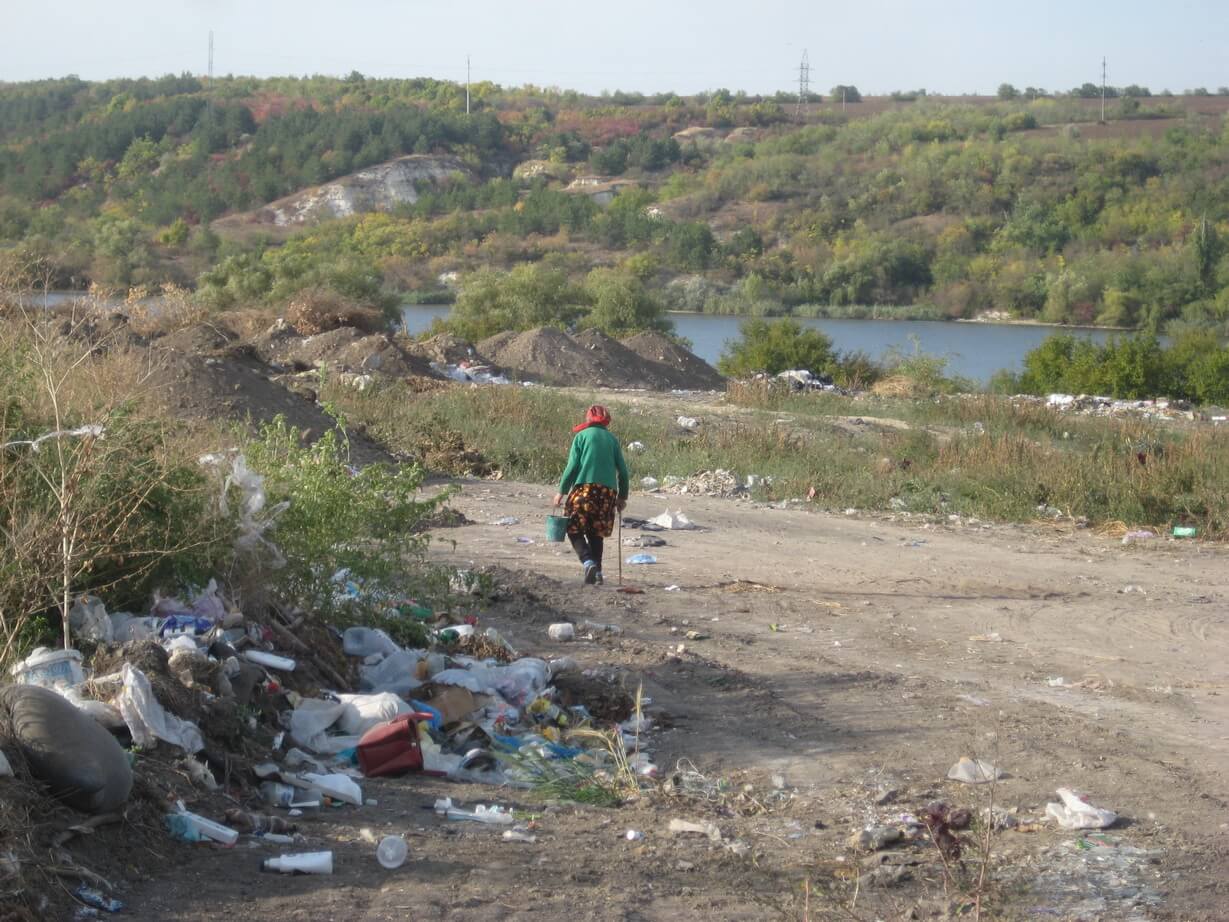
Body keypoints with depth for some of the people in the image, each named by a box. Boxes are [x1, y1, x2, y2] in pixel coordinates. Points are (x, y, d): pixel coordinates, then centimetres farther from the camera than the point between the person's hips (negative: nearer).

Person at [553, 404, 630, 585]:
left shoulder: (582, 436, 4)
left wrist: (561, 491, 2)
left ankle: (589, 562, -20)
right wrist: (623, 496, 20)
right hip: (608, 491, 4)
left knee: (574, 530, 2)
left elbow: (573, 466, -3)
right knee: (596, 533, 15)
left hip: (584, 487, -4)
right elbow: (622, 470, 11)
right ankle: (597, 571, 7)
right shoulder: (612, 439, 14)